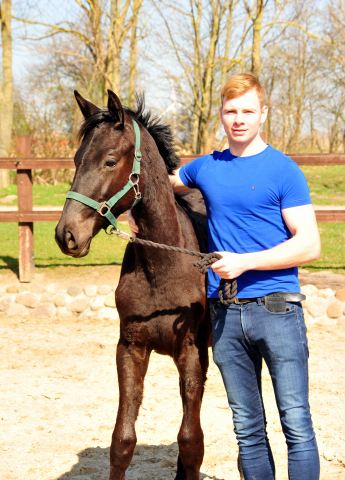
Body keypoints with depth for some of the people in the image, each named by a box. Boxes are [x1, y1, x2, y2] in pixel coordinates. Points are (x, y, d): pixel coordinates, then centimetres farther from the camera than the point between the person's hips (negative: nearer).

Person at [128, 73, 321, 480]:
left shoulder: (283, 170, -3)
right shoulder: (206, 169, 11)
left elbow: (309, 245, -8)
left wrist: (244, 261, -16)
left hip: (276, 308, -4)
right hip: (225, 313, 4)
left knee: (297, 425, -4)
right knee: (247, 429, 11)